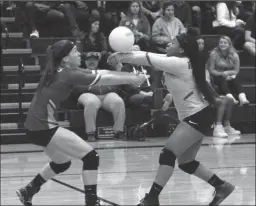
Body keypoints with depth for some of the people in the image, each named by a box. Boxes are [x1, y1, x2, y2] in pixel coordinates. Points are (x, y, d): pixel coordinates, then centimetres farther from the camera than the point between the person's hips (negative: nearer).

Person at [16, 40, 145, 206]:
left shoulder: (61, 72, 11)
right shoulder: (68, 75, -15)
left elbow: (101, 76, 12)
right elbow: (105, 80, -13)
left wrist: (130, 76, 6)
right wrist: (132, 79, -2)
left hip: (37, 126, 10)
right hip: (43, 127, -10)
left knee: (62, 163, 29)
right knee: (91, 157, -9)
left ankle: (27, 191, 34)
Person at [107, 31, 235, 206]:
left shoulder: (179, 63, -17)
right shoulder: (178, 62, 10)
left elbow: (149, 59, -17)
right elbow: (150, 57, 11)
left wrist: (121, 57, -12)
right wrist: (123, 56, 2)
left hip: (198, 117, -10)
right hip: (195, 117, 10)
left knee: (168, 154, -12)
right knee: (185, 162, 11)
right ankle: (222, 186, 18)